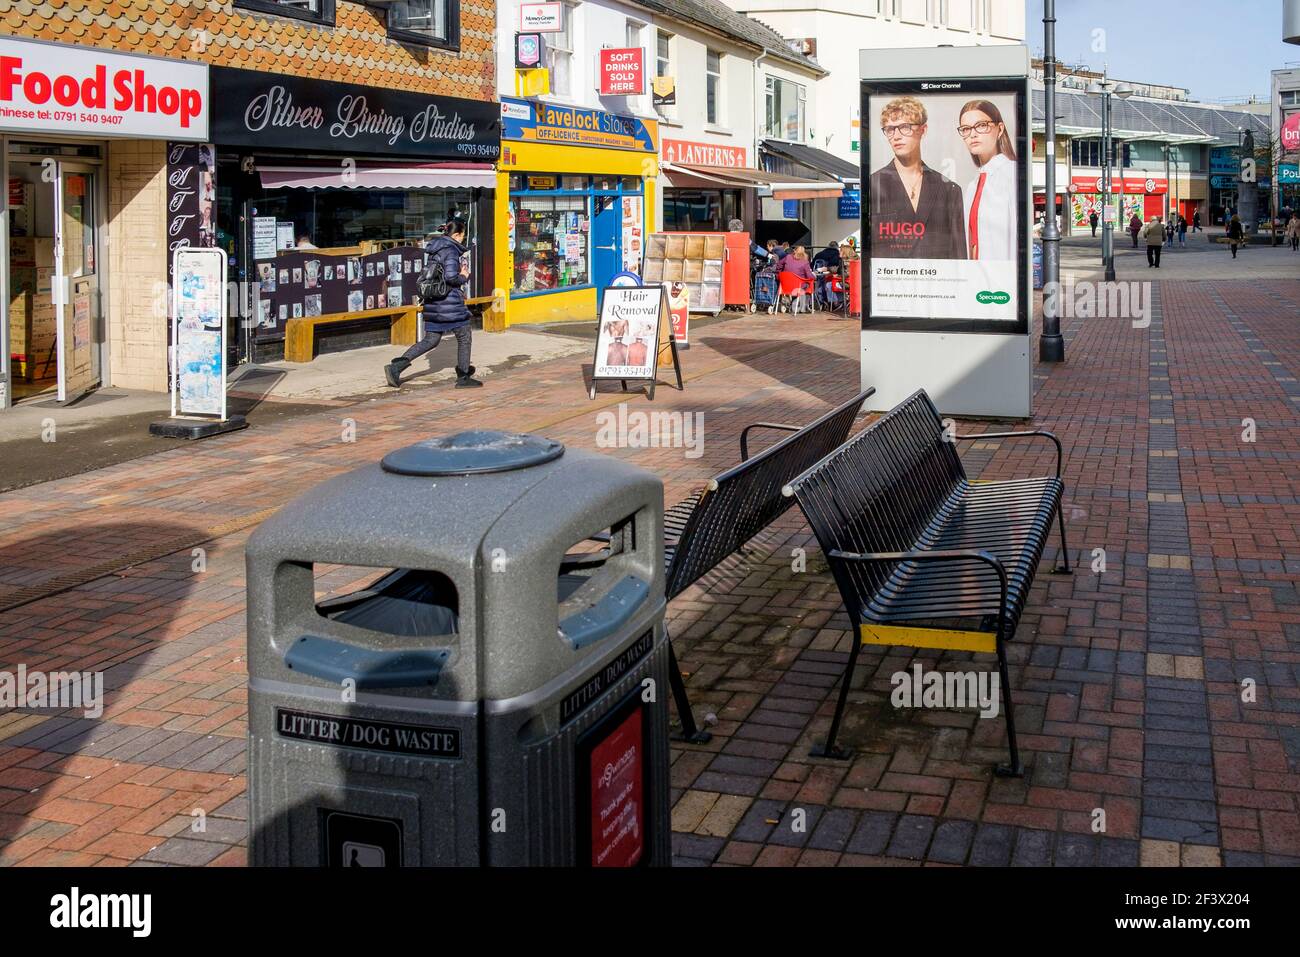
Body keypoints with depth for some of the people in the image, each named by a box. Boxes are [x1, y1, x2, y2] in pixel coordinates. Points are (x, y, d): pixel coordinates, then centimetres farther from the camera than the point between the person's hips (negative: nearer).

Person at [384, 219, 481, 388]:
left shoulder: (434, 249, 14)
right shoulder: (451, 250, -14)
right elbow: (450, 277, -25)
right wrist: (464, 277, -4)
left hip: (432, 302, 8)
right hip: (448, 302, -8)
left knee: (430, 340, 12)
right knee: (464, 336, 8)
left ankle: (395, 367, 2)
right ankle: (463, 378, 14)